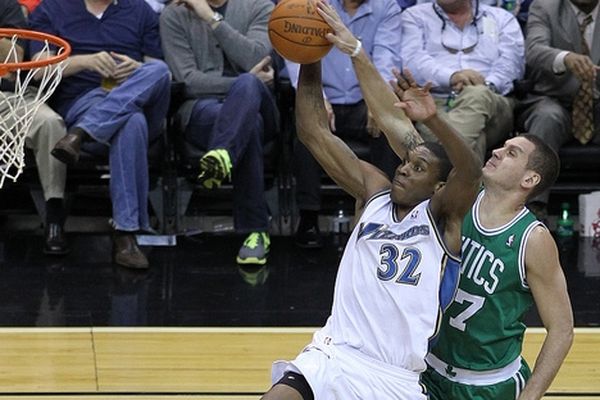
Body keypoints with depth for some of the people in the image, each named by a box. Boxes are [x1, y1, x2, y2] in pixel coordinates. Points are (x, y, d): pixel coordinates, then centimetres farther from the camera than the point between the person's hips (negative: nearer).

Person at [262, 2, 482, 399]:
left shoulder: (442, 217, 0)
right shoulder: (374, 193, 11)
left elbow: (471, 169, -21)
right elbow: (313, 131, 8)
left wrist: (433, 119, -39)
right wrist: (310, 60, -2)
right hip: (332, 355, 2)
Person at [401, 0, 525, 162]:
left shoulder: (503, 19, 23)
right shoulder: (414, 17, 21)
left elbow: (512, 60, 5)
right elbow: (413, 59, 2)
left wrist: (486, 86, -17)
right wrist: (451, 77, -18)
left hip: (491, 102, 0)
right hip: (434, 101, 0)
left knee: (477, 95, -37)